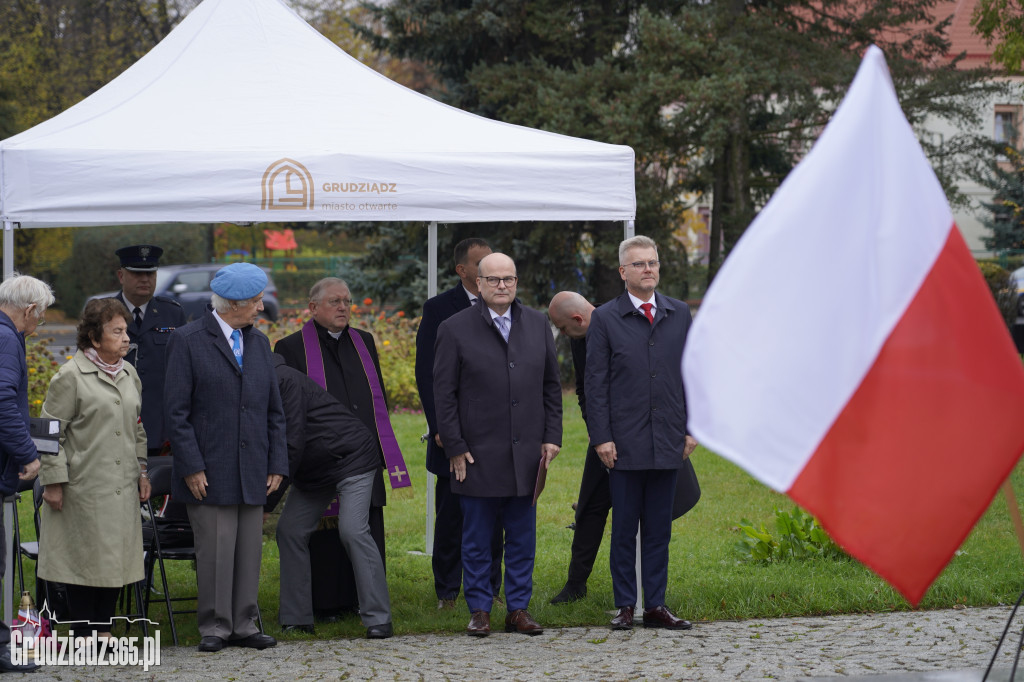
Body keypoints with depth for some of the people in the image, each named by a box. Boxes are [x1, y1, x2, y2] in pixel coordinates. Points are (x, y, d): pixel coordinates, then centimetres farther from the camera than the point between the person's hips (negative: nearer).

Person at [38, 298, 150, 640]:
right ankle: (83, 634, 6)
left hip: (121, 486, 6)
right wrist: (53, 480, -11)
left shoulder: (129, 374, 12)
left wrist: (142, 471, 17)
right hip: (85, 486, -6)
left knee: (116, 557, 6)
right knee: (85, 559, -2)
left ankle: (103, 628, 15)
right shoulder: (70, 376, -8)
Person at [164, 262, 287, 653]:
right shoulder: (188, 341, -4)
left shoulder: (258, 343, 15)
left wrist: (277, 463, 9)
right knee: (215, 550, -5)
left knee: (250, 551, 6)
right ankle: (215, 627, 5)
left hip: (252, 472, 5)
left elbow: (274, 410, 17)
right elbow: (176, 412, -7)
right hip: (210, 472, -5)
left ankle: (243, 626, 13)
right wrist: (191, 467, -13)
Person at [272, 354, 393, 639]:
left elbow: (292, 444, -28)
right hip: (312, 471, 10)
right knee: (289, 529, 3)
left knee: (353, 530, -19)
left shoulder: (283, 381, -25)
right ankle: (297, 620, 7)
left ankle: (379, 619, -17)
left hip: (351, 459, -10)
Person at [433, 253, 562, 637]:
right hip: (478, 457, -3)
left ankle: (518, 609, 16)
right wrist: (455, 447, -7)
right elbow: (444, 395, -2)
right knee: (477, 540, 3)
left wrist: (552, 437, 5)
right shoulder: (455, 330, -1)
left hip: (527, 455, 3)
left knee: (522, 538, 8)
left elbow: (551, 387, 13)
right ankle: (479, 611, 12)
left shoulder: (538, 326, 10)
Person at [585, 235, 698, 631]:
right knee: (624, 527, 2)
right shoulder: (604, 319, 0)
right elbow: (596, 383, -1)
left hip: (668, 441, 3)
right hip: (625, 442, -3)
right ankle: (625, 606, 10)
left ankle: (656, 606, 13)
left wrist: (691, 428, 6)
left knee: (659, 528, 7)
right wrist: (601, 437, -7)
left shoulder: (680, 314, 9)